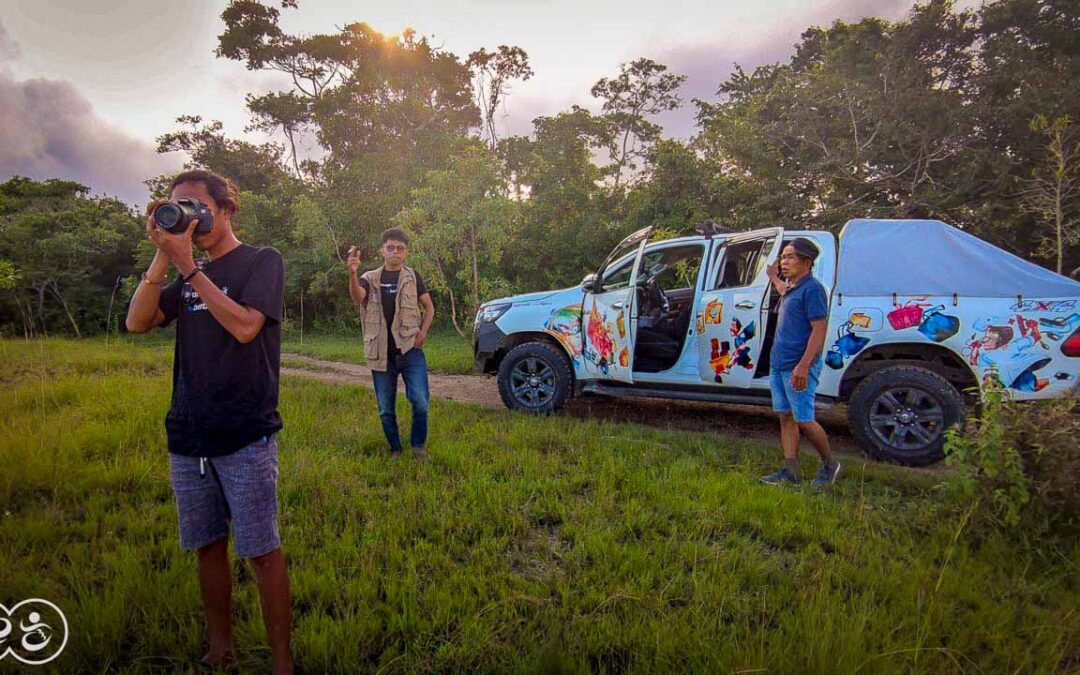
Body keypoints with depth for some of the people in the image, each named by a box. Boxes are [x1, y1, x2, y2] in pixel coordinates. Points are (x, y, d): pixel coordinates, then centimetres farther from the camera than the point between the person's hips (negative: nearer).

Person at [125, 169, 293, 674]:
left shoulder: (262, 261, -1)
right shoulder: (185, 275, 15)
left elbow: (245, 326, -16)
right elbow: (137, 322, 2)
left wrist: (189, 266, -14)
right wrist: (162, 256, -5)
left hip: (245, 436, -5)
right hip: (187, 436, 6)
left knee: (262, 551, -1)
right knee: (207, 547, 14)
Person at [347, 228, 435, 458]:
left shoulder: (412, 276, 6)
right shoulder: (370, 278, 5)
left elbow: (429, 307, 10)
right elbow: (357, 298, -17)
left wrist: (423, 331, -6)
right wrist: (352, 273, -36)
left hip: (410, 350, -1)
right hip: (381, 355, 1)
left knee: (420, 402, -11)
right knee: (386, 410, 8)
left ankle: (418, 444, 12)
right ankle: (395, 450, 28)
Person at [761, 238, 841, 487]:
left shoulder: (812, 289, -13)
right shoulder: (792, 288, 14)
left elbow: (819, 330, -20)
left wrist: (803, 366, -27)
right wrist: (773, 278, 52)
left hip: (798, 368, -9)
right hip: (778, 364, 9)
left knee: (804, 421, -3)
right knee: (786, 417, 9)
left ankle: (829, 465, 19)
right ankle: (790, 471, 15)